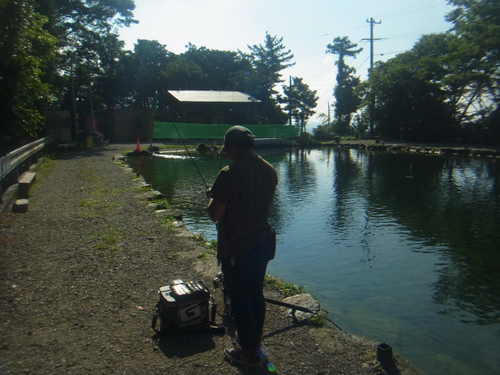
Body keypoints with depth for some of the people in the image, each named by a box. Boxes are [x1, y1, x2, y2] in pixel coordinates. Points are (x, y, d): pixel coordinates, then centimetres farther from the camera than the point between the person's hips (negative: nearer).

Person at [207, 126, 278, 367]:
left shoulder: (229, 174, -22)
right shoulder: (269, 171, 1)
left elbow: (215, 214, -20)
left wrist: (211, 197, 1)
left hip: (236, 249, -7)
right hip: (263, 242, 7)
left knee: (239, 299, 9)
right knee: (256, 294, 21)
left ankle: (249, 352, 24)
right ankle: (254, 341, 39)